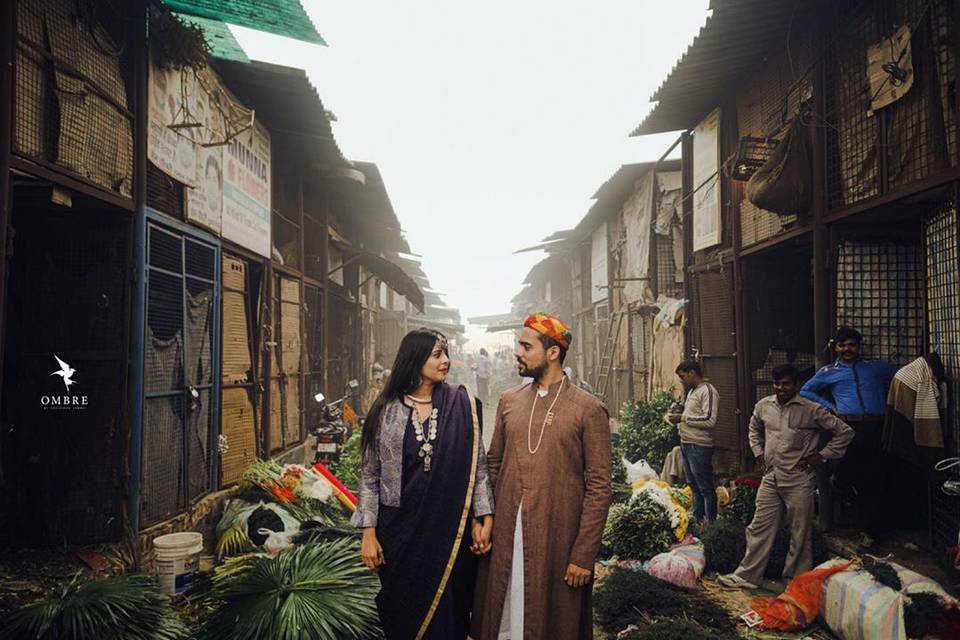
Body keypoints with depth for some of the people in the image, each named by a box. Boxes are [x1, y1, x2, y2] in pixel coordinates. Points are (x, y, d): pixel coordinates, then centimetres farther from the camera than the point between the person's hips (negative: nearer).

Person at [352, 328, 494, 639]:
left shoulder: (462, 405, -2)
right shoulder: (386, 409, -2)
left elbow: (477, 465, 1)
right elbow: (370, 474, 1)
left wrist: (484, 518, -5)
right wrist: (368, 532, -3)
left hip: (451, 528, 0)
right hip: (400, 528, 0)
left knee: (447, 610, 9)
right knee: (402, 612, 12)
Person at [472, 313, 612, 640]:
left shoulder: (589, 409, -7)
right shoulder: (509, 401, 7)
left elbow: (599, 488, -8)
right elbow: (493, 465, 13)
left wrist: (583, 555, -10)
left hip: (557, 539, -4)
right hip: (505, 537, 4)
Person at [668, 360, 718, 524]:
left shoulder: (707, 391, -12)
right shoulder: (692, 391, 17)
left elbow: (710, 420, -21)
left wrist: (683, 418, -17)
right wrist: (679, 416, 6)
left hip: (699, 447, -9)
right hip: (686, 444, 10)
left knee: (705, 488, -2)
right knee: (694, 486, 16)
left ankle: (710, 523, 5)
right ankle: (697, 519, 25)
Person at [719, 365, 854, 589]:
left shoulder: (811, 410, -10)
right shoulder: (763, 406, 5)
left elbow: (845, 432, -4)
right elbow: (754, 429, 26)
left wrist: (822, 455, -7)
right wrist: (758, 451, 14)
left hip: (799, 480, -4)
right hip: (770, 478, 4)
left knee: (800, 534, 7)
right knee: (760, 528, 9)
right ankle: (746, 575, 17)